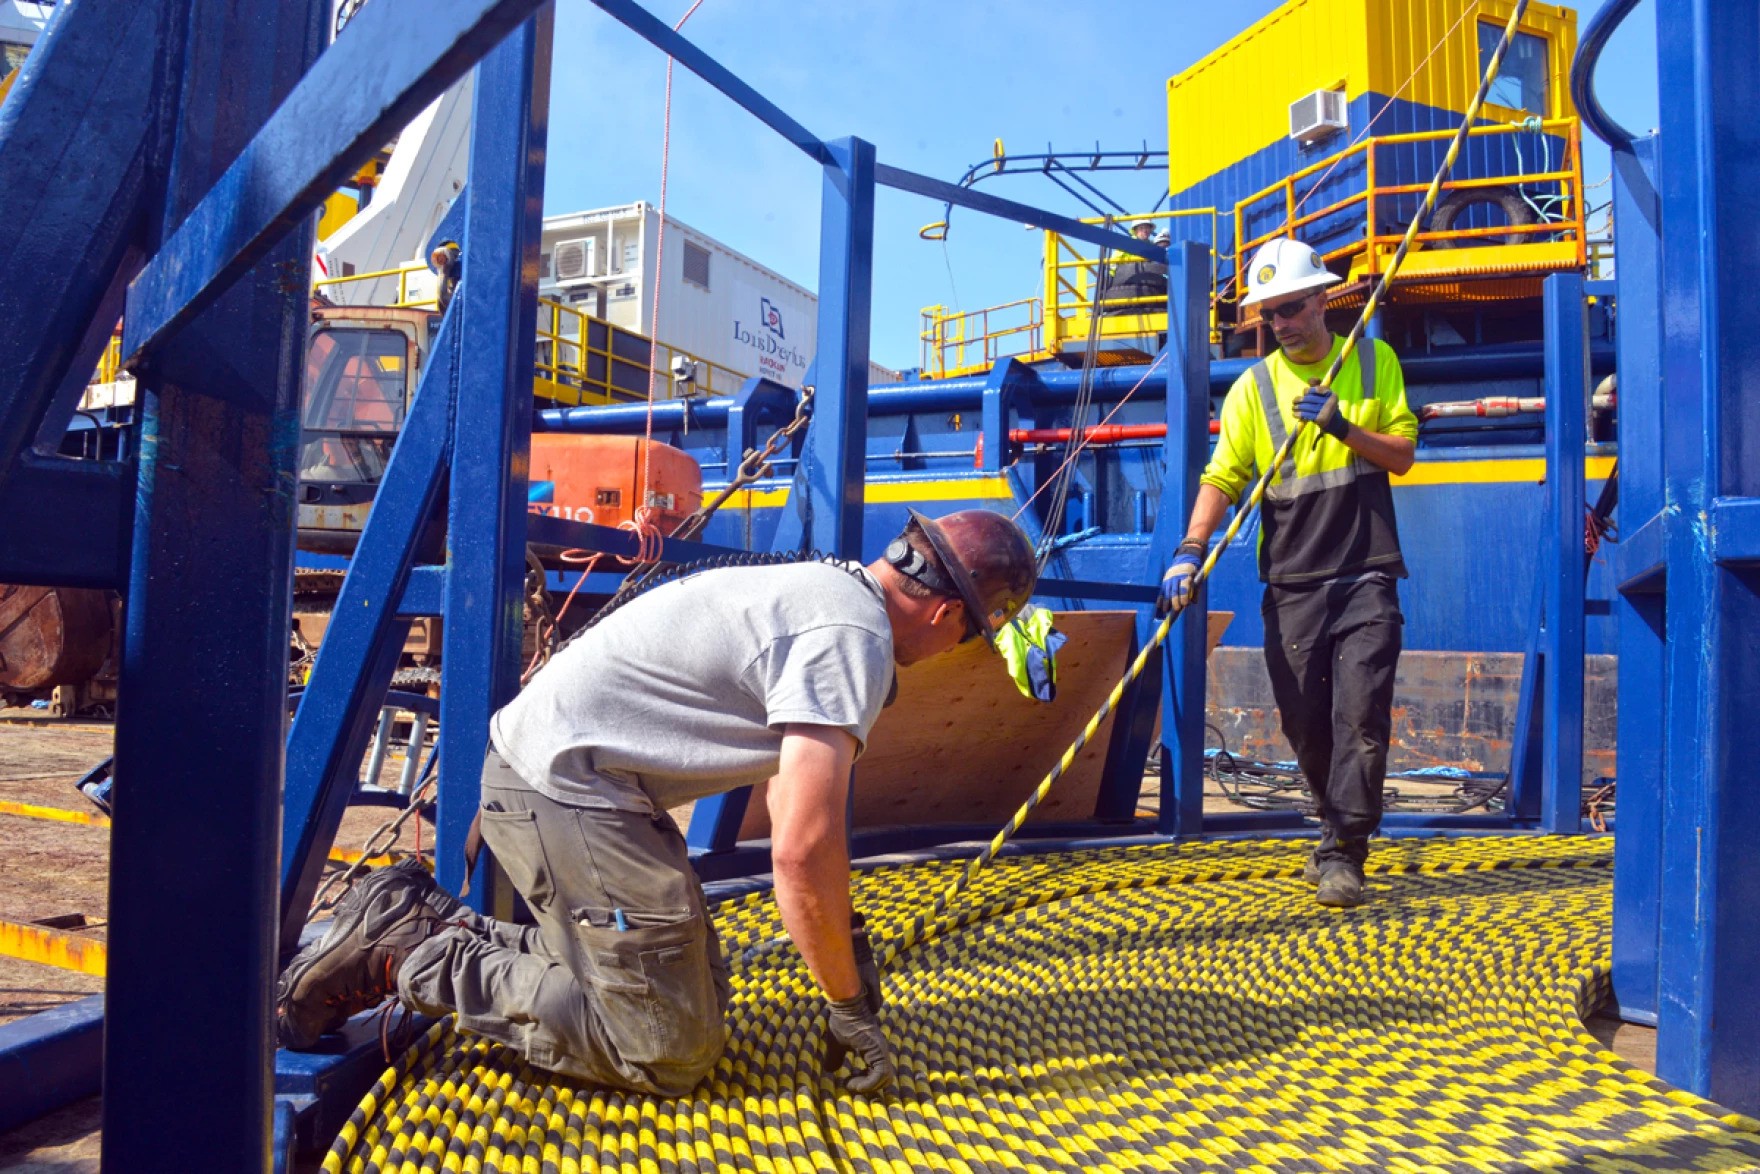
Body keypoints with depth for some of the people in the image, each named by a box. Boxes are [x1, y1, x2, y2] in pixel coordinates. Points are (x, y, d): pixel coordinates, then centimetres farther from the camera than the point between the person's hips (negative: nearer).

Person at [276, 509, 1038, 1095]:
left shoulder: (827, 589, 13)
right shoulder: (853, 640, -18)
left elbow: (800, 800, 22)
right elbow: (801, 851, -24)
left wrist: (845, 936, 24)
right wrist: (851, 1006, -9)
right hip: (568, 795, -10)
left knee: (696, 993, 17)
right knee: (671, 1051, -5)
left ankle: (431, 922, 18)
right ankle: (406, 955, -2)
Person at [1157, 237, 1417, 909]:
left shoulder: (1374, 362, 7)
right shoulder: (1253, 387, 5)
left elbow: (1402, 454, 4)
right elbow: (1222, 478, -3)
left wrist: (1341, 426, -13)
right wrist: (1191, 551, -18)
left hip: (1366, 576, -1)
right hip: (1291, 582, 1)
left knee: (1361, 713, -9)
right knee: (1303, 720, 7)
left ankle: (1342, 854, -1)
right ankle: (1339, 830, 30)